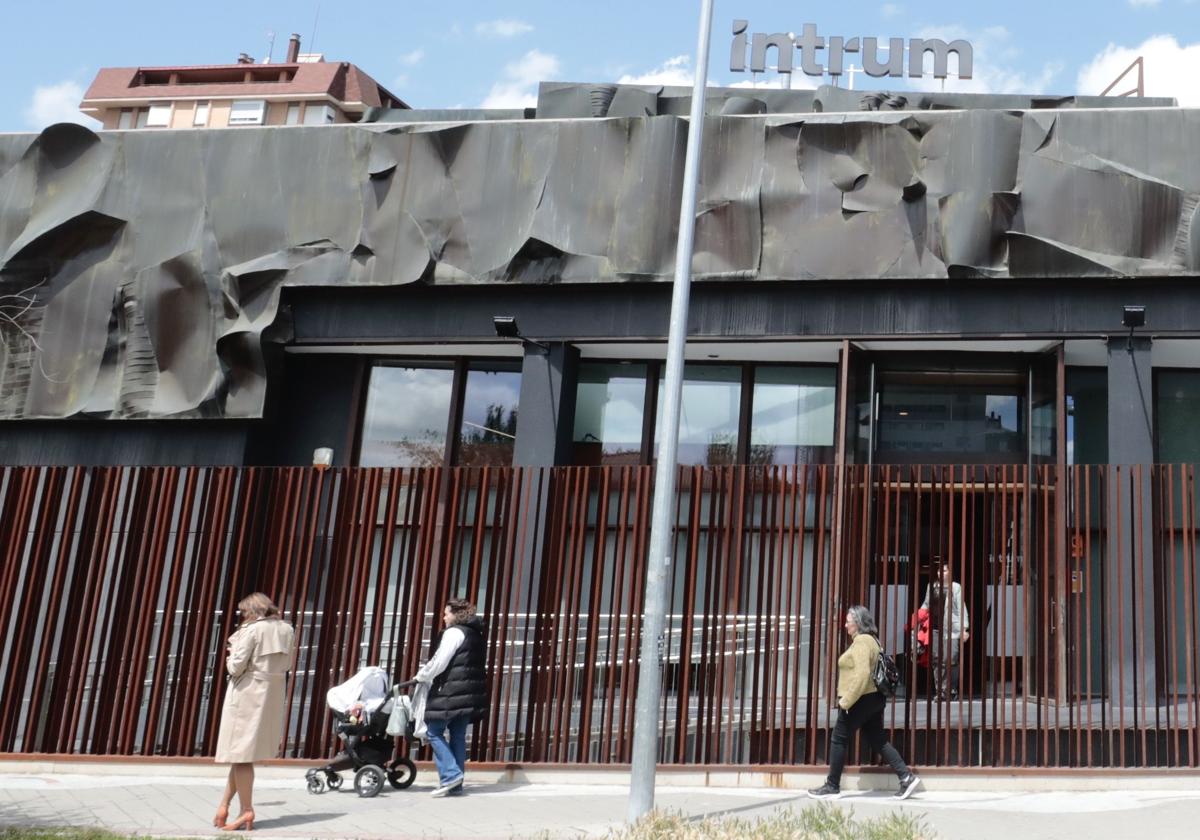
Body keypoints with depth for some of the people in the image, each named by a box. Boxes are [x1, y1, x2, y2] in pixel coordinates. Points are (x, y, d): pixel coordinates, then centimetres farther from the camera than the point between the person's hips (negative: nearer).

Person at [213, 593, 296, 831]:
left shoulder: (251, 630, -11)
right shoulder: (287, 630, 8)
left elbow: (236, 667, -14)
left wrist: (231, 655, 6)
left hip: (248, 694, -7)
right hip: (274, 695, 7)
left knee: (241, 753, 1)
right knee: (242, 753, 15)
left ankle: (247, 813, 3)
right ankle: (224, 806, 14)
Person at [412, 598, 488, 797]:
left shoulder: (454, 632, -8)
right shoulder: (475, 634, 19)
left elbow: (439, 662, -14)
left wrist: (421, 677, 2)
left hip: (451, 691, -9)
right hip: (470, 692, 9)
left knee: (434, 731, -1)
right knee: (458, 736, 10)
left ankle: (450, 774, -9)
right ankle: (456, 784, 10)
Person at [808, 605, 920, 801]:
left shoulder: (861, 642, -15)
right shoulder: (871, 640, 16)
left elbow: (861, 674, -25)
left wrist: (846, 700, -21)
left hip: (861, 699, -10)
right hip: (874, 697, 10)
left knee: (839, 739, 0)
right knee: (878, 740, 10)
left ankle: (832, 787, 7)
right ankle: (906, 776, 2)